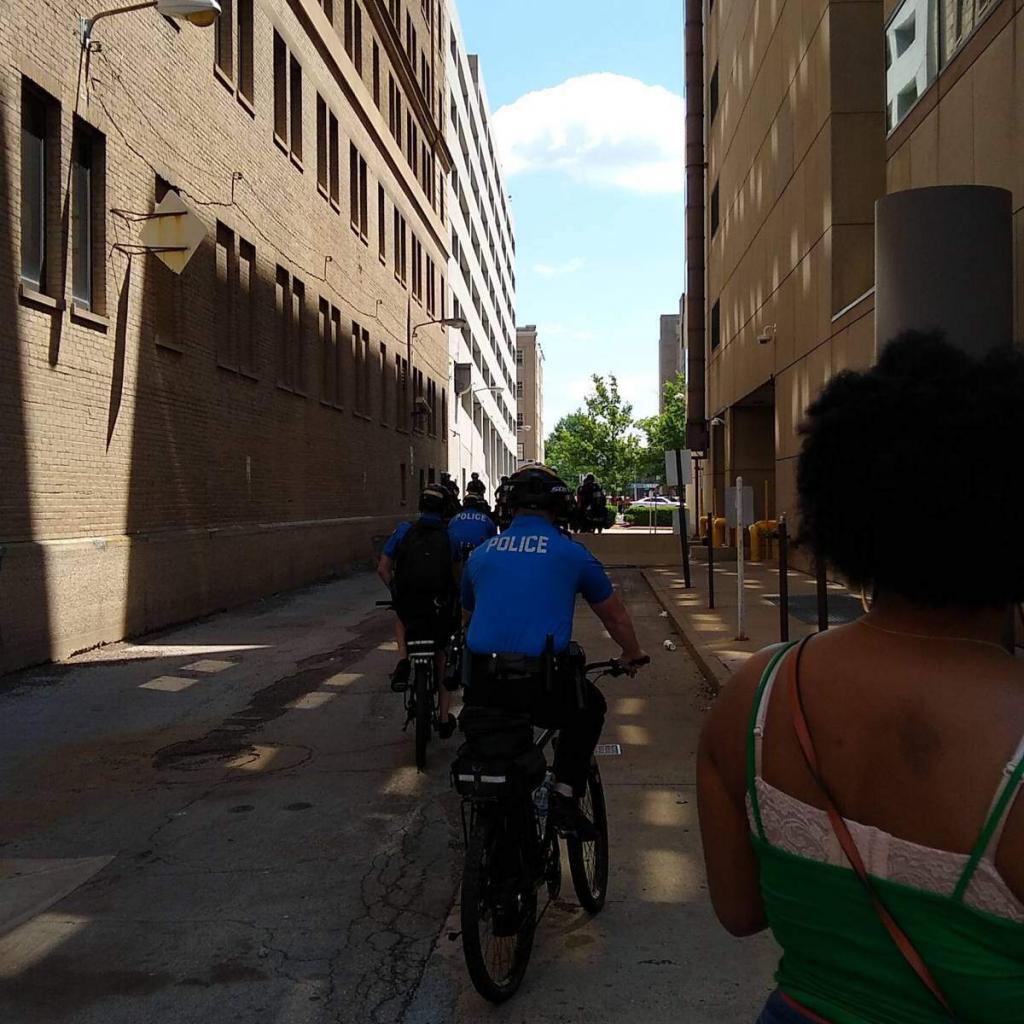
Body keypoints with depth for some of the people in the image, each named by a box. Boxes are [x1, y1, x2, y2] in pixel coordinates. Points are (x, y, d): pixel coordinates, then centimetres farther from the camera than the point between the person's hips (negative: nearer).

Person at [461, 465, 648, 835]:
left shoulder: (480, 554, 14)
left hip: (482, 689, 3)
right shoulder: (570, 552, 5)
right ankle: (564, 794, 14)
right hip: (543, 686, -3)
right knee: (590, 706, 28)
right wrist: (633, 654, 38)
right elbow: (615, 616, 18)